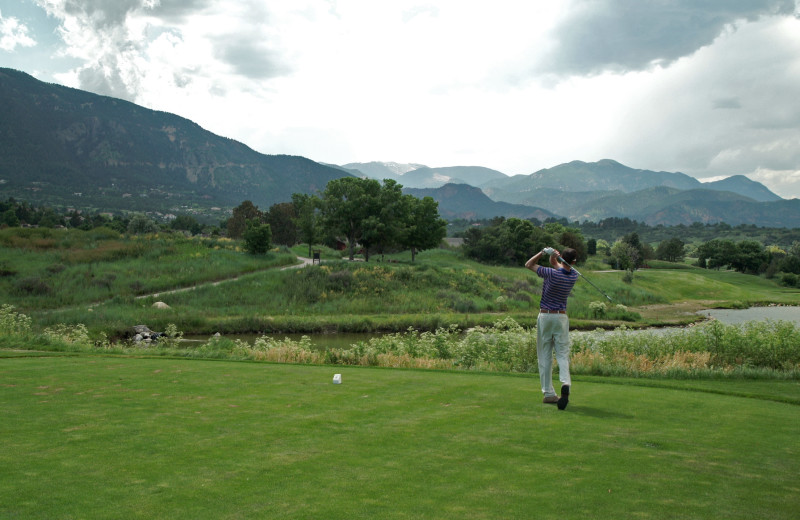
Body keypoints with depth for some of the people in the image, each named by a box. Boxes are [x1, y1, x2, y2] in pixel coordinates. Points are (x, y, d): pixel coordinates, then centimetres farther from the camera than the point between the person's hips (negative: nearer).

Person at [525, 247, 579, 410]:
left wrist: (543, 252, -8)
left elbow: (529, 264, -1)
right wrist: (553, 256, -5)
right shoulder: (574, 276, 1)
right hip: (561, 317, 2)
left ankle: (548, 393, 5)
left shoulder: (552, 274, -13)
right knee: (562, 354, 2)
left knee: (545, 356, 5)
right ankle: (565, 383, -24)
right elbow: (557, 266, 16)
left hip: (545, 316, -2)